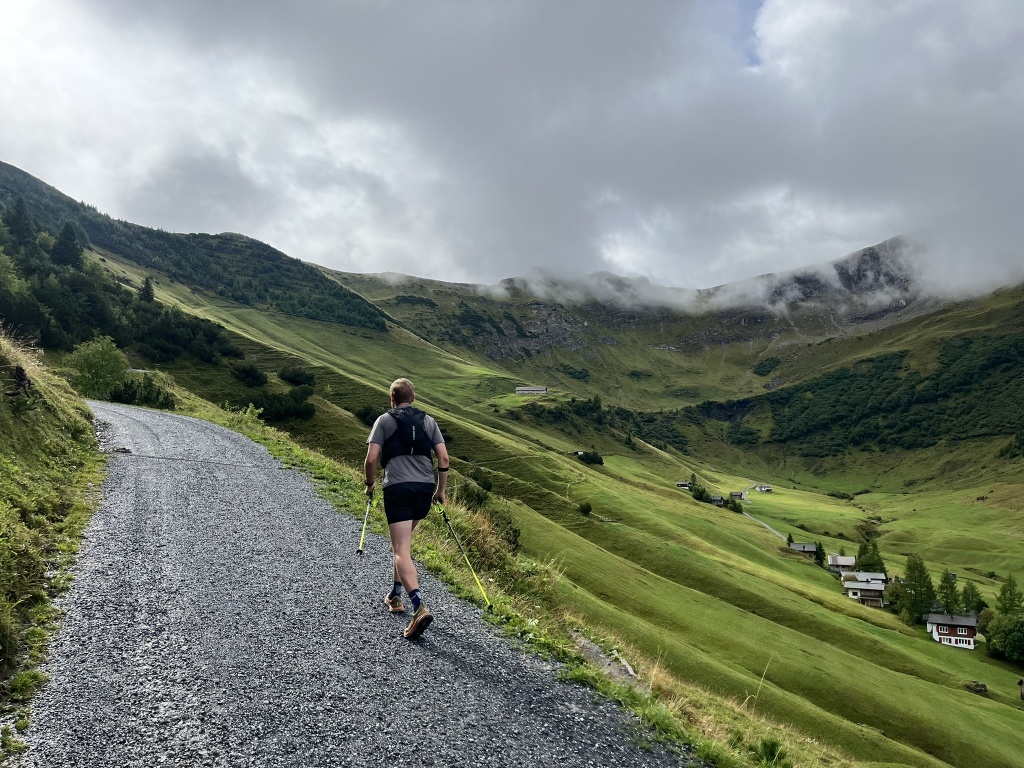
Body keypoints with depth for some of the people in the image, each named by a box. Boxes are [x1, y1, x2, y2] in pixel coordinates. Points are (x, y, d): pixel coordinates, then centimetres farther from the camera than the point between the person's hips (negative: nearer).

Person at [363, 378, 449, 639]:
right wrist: (441, 490, 17)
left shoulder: (384, 420, 6)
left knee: (402, 551, -8)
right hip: (426, 488, 5)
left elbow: (371, 458, -3)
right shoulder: (428, 421, 14)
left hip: (397, 488, -4)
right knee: (403, 542, 25)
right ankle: (395, 595, 33)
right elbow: (443, 457, 7)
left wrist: (370, 485, 14)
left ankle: (420, 607, -25)